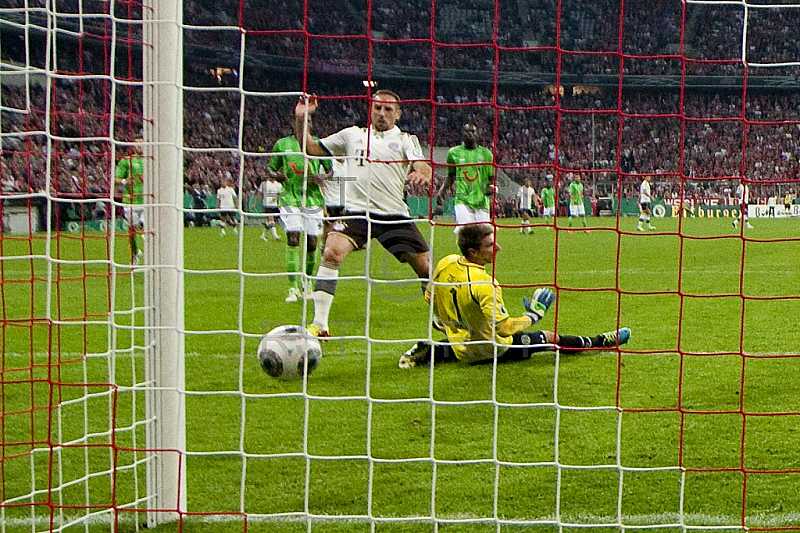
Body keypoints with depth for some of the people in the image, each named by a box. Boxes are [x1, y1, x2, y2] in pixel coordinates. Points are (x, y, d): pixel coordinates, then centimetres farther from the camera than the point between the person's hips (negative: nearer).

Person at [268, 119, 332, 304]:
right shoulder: (282, 144, 7)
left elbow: (332, 169, 12)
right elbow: (271, 169, 15)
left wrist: (323, 178, -10)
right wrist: (277, 176, -8)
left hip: (313, 198, 1)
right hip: (290, 198, -1)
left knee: (312, 243, 1)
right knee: (293, 238, -14)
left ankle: (309, 283, 25)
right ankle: (293, 288, -11)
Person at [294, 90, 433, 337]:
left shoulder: (406, 140, 11)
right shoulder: (352, 135, 16)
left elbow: (424, 168, -7)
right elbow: (311, 148, 20)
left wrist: (422, 174, -32)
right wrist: (301, 119, 4)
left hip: (394, 214, 1)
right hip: (355, 210, 0)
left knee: (426, 267, 0)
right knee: (332, 252, -25)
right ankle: (319, 324, -21)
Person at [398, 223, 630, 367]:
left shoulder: (446, 264, -10)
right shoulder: (483, 284, -34)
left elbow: (429, 296, 6)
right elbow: (503, 327, -32)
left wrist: (443, 323, 23)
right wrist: (533, 316, -16)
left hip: (459, 346, 6)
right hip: (490, 349, -6)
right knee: (547, 337, 8)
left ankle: (428, 352, 15)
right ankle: (597, 343, 24)